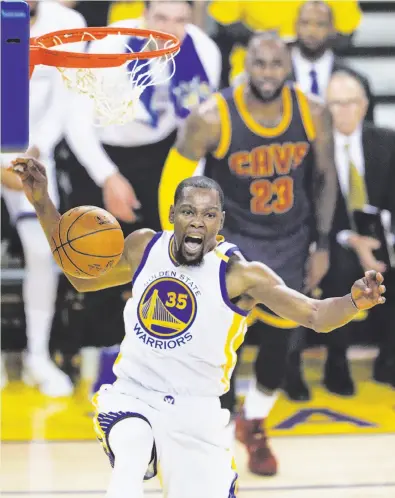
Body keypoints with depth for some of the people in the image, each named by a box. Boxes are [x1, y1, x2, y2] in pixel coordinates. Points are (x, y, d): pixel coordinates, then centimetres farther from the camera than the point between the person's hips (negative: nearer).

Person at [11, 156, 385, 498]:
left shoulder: (238, 275, -11)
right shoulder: (143, 247, 2)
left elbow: (316, 316, -17)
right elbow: (82, 278, 18)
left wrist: (354, 302, -40)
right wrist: (42, 204, 11)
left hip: (194, 413, -1)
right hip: (131, 397, 1)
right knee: (131, 460, -33)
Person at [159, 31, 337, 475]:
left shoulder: (312, 114, -14)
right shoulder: (213, 118, -24)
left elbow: (325, 177, 1)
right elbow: (174, 178, -13)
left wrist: (322, 244, 1)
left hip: (290, 239, 4)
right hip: (233, 237, -4)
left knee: (280, 336, 13)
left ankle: (254, 427, 38)